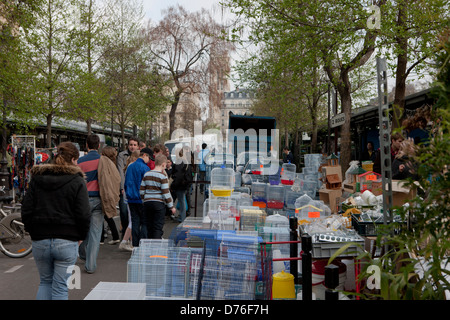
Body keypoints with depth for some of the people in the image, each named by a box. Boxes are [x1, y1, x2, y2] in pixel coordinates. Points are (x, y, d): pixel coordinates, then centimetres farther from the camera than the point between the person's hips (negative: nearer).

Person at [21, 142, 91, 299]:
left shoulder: (36, 178, 6)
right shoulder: (77, 181, -6)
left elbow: (26, 210, 4)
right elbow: (83, 215, -11)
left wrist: (33, 232, 15)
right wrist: (81, 236, 4)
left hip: (39, 241, 4)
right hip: (67, 242, -3)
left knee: (45, 282, 21)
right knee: (60, 286, 6)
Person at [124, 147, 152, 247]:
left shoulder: (130, 167, 10)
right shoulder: (145, 168, -12)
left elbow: (125, 184, 16)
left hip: (131, 200, 6)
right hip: (142, 200, -6)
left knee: (135, 222, 10)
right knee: (145, 222, 2)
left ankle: (135, 245, 12)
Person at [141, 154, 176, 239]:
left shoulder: (146, 174, 7)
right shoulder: (162, 176, -9)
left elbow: (142, 191, 9)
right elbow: (166, 193, -11)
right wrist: (171, 207, -3)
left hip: (147, 203, 5)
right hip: (159, 203, -5)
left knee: (150, 226, 13)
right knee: (158, 228, -1)